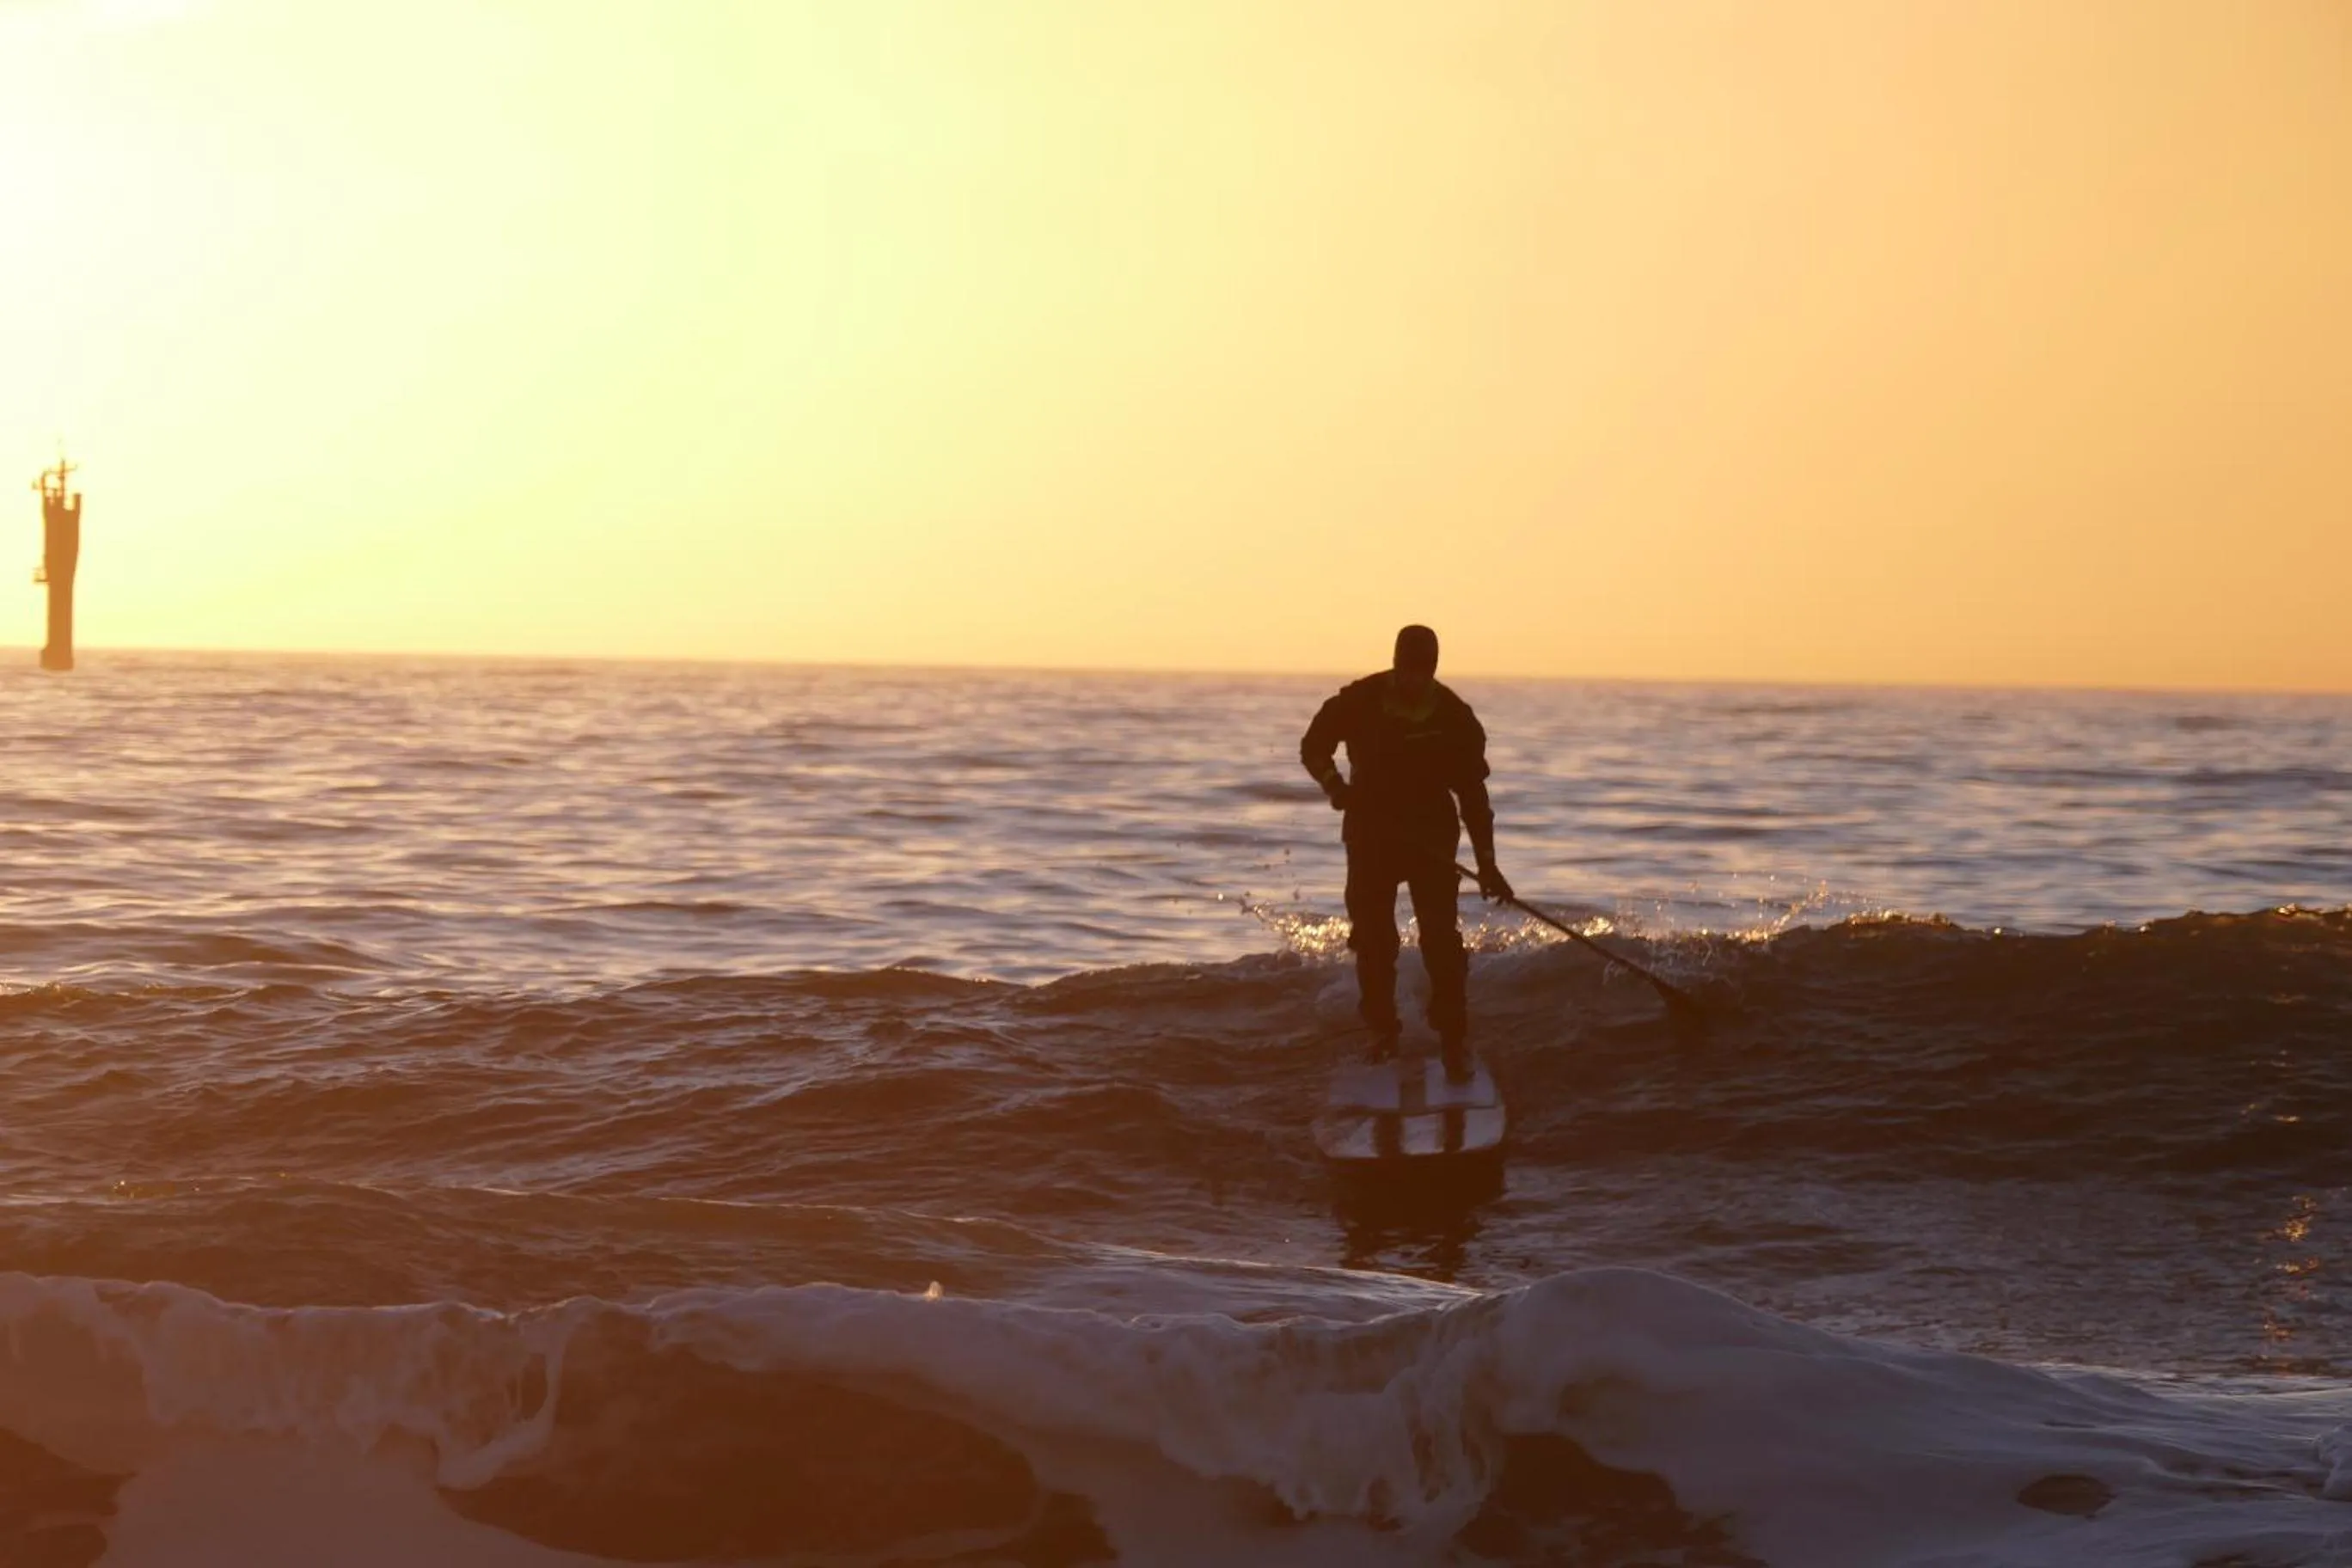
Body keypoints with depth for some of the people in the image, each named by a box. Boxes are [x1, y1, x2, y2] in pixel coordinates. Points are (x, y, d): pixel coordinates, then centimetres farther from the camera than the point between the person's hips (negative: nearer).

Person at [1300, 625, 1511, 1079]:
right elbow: (1314, 747, 4)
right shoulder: (1360, 701, -9)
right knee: (1372, 936, 5)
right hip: (1370, 832, 1)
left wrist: (1486, 862, -9)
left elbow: (1473, 792, -5)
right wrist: (1335, 784, -17)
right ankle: (1382, 1031, 20)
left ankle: (1454, 1039, -7)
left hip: (1431, 835, -1)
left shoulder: (1454, 717, -9)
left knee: (1440, 936, -11)